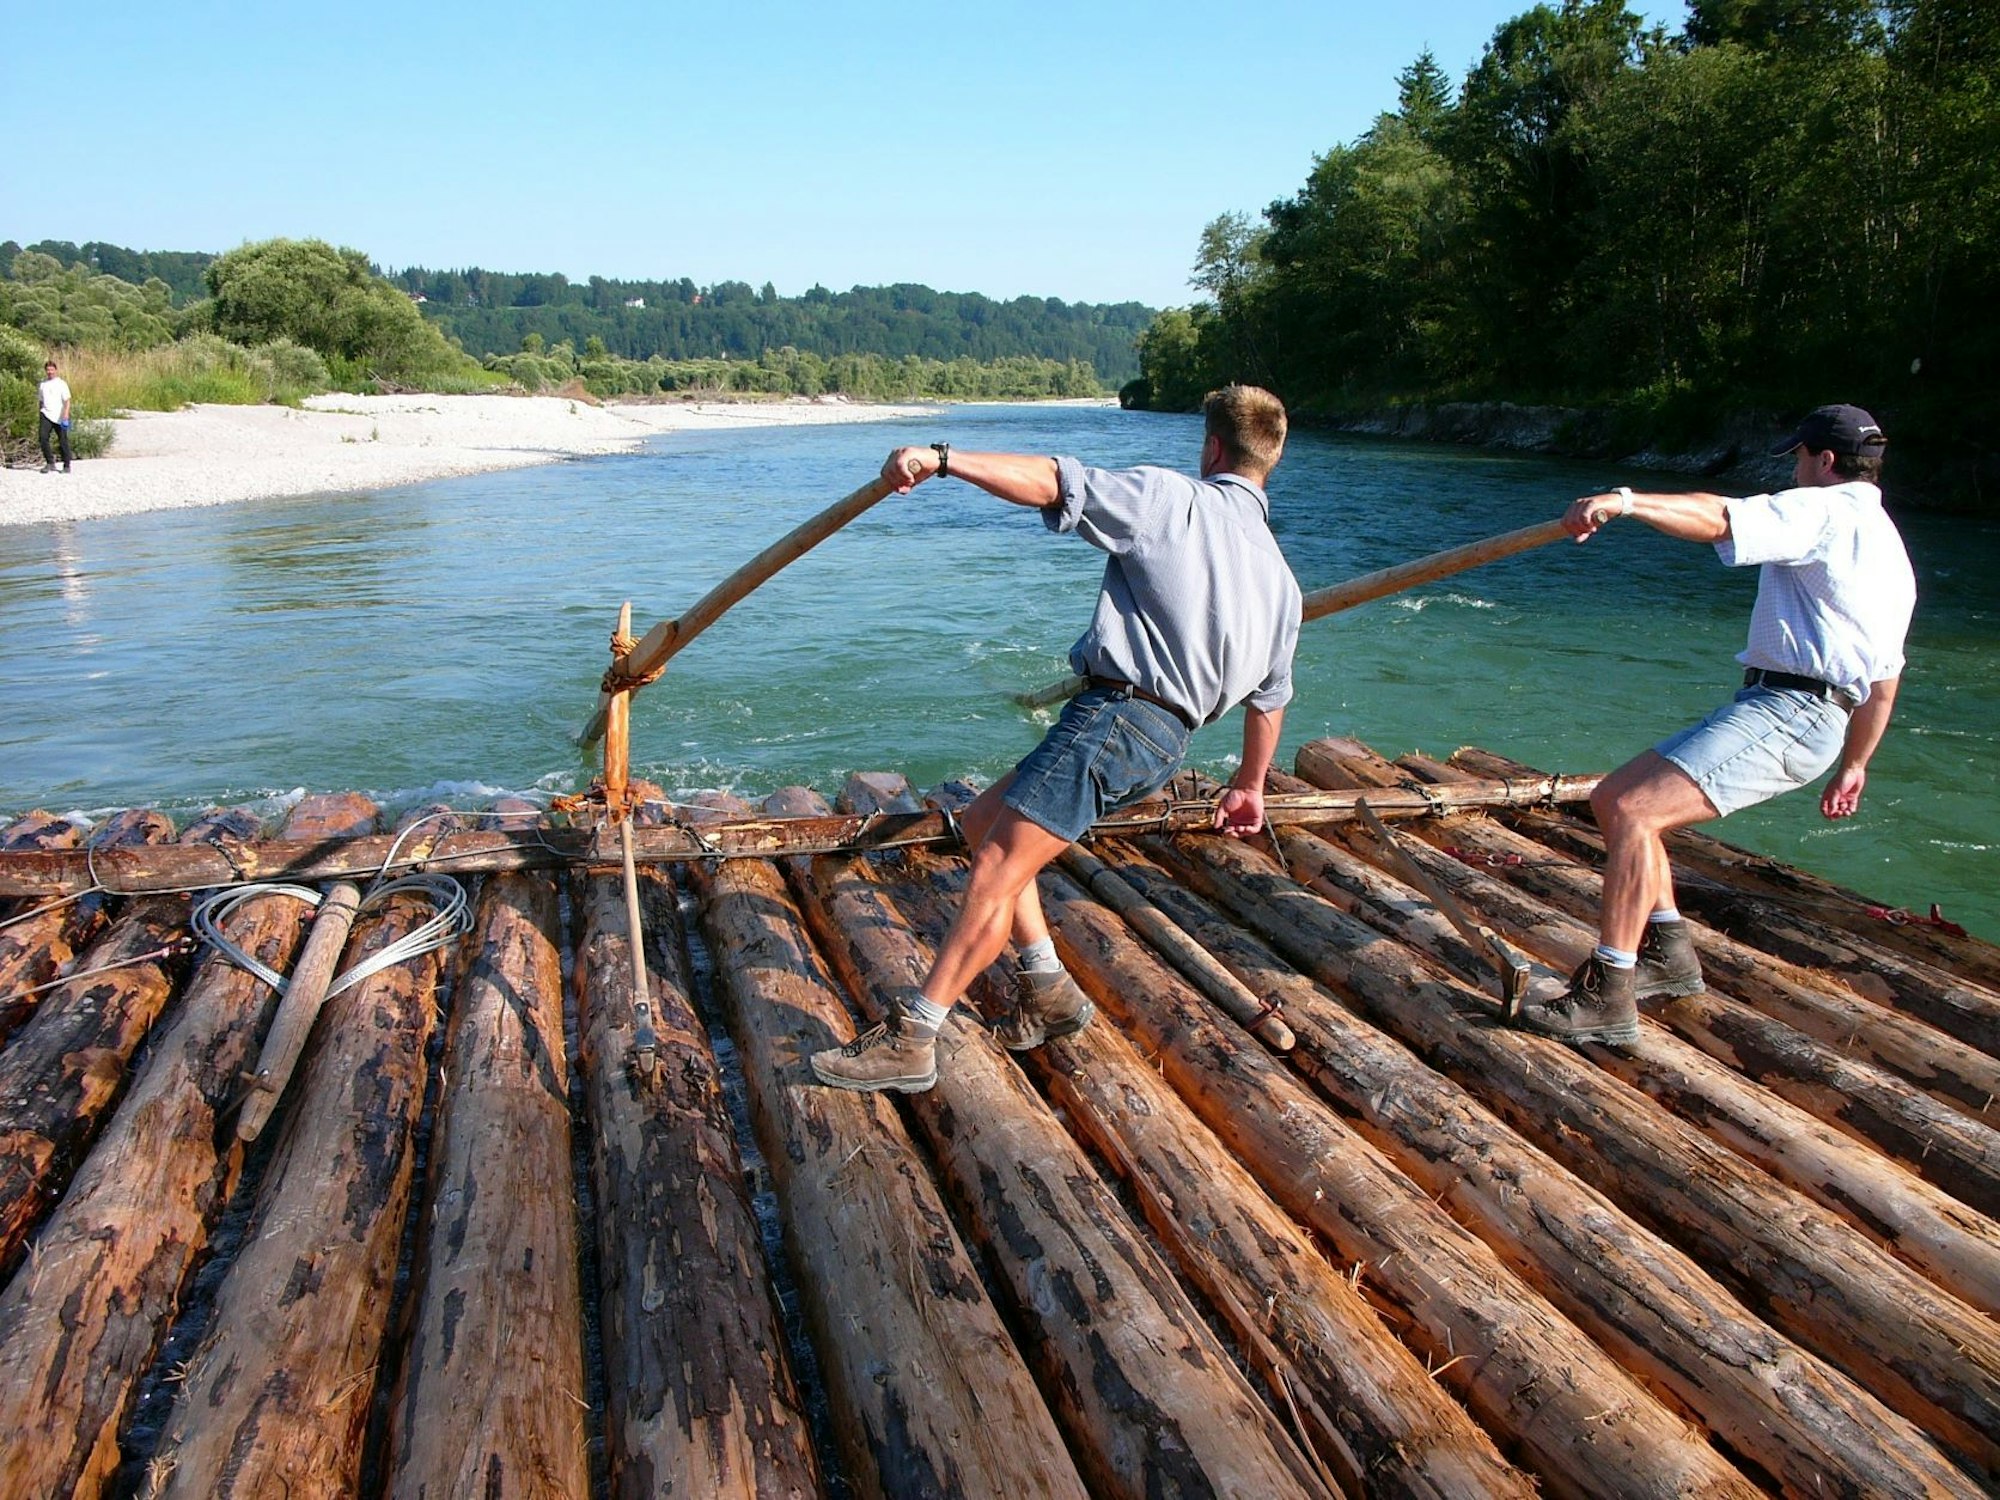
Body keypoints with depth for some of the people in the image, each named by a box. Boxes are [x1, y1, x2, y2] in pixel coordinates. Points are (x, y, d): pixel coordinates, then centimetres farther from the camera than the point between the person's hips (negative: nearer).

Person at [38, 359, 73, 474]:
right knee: (42, 437, -14)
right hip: (46, 415, 3)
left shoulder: (61, 383, 1)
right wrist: (40, 416, 21)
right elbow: (41, 401, 21)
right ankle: (50, 462, -6)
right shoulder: (43, 384, 14)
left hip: (59, 417, -3)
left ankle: (66, 466, 11)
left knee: (63, 441, 1)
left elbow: (67, 400, -7)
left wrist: (66, 413, -21)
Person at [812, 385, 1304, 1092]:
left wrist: (941, 458, -13)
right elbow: (1270, 697, 29)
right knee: (981, 822, 17)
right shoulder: (1279, 575, 21)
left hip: (1115, 714, -8)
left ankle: (908, 1040, -10)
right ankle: (1047, 990, 17)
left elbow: (1050, 483, -13)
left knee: (998, 868, -10)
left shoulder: (1172, 498, -1)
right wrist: (1248, 786, 41)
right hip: (1165, 739, 8)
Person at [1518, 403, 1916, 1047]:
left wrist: (1625, 501, -28)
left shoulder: (1828, 510, -2)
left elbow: (1720, 519, -21)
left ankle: (1608, 999, -25)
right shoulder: (1887, 546, 28)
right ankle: (1667, 952, 14)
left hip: (1786, 710, -10)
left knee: (1634, 813, -23)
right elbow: (1885, 675, 30)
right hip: (1785, 711, 10)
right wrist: (1853, 765, 34)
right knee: (1613, 798, 10)